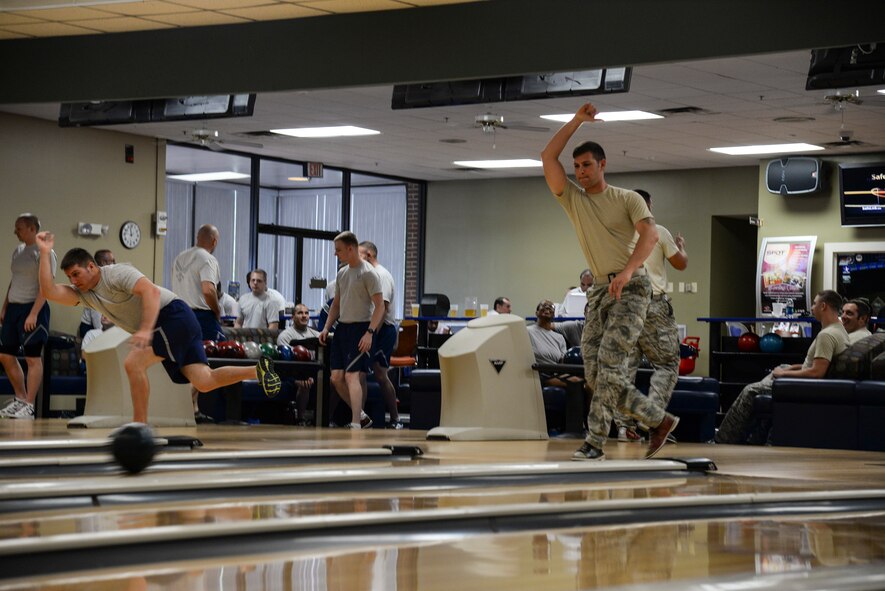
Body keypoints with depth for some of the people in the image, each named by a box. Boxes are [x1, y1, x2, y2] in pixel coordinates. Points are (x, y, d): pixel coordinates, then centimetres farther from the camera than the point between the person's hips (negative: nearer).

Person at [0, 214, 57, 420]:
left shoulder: (44, 252, -10)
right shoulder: (18, 251, 15)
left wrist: (33, 314, -22)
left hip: (32, 309, -9)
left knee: (33, 358, -5)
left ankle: (29, 406, -3)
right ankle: (20, 399, 23)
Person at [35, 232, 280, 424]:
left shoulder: (116, 273, -14)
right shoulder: (84, 293, 11)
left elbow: (151, 291, -27)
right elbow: (49, 292, 1)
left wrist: (145, 330, -38)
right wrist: (45, 253, 1)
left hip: (174, 314, -9)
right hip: (159, 328, 9)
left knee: (133, 364, -19)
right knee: (203, 382, -1)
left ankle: (140, 427, -13)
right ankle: (258, 370, 4)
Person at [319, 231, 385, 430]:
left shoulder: (368, 273, -10)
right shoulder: (341, 273, 14)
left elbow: (380, 306, -14)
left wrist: (370, 332, -23)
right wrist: (326, 327, 12)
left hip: (360, 329, -8)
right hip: (342, 328, 8)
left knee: (352, 376, -16)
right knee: (336, 378, 5)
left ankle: (356, 426, -18)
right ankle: (362, 416, 19)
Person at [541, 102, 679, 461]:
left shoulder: (628, 199, 2)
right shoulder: (572, 200, 14)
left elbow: (650, 233, -14)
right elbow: (548, 157, 6)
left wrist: (628, 270, -30)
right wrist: (577, 120, 7)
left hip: (630, 289, -6)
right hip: (599, 290, 6)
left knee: (609, 365, -16)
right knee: (595, 374, -2)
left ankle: (595, 443, -15)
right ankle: (659, 421, 9)